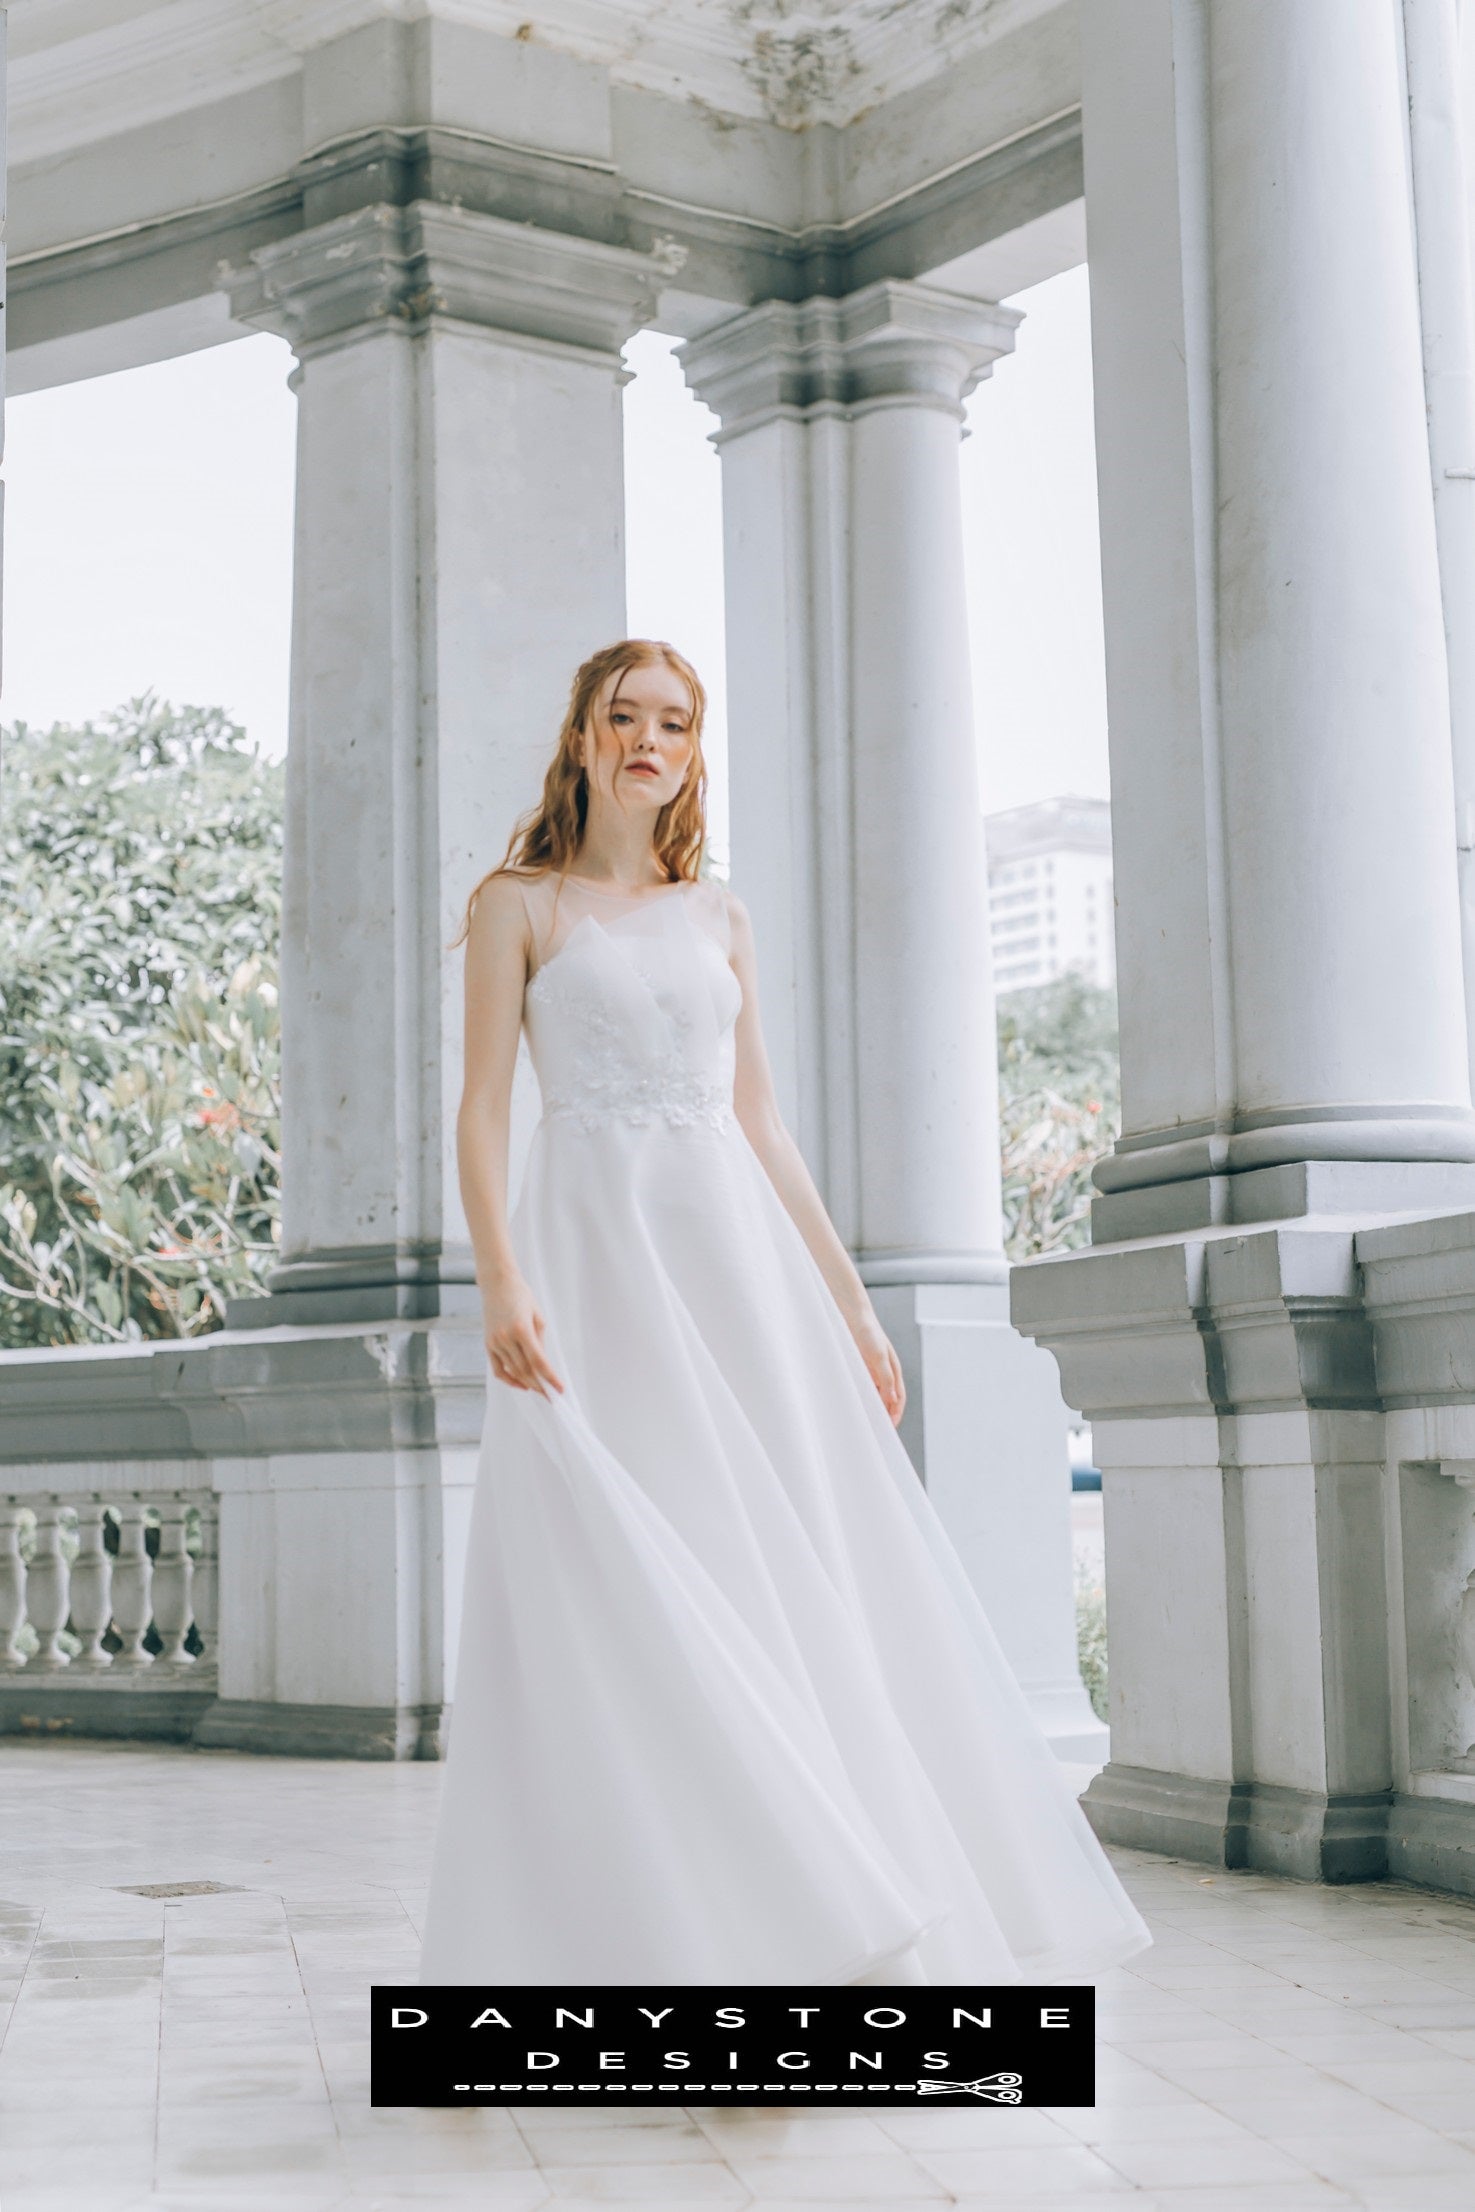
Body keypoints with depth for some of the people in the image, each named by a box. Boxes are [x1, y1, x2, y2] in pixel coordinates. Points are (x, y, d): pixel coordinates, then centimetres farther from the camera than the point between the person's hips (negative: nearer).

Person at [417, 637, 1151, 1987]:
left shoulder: (719, 918, 17)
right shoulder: (520, 904, 6)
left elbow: (761, 1123, 17)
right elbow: (484, 1109, -2)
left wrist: (851, 1304, 12)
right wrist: (500, 1283, -17)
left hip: (735, 1252, 4)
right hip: (595, 1251, -4)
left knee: (793, 1582, -1)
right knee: (622, 1593, -9)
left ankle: (793, 1925, 7)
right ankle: (648, 1937, -5)